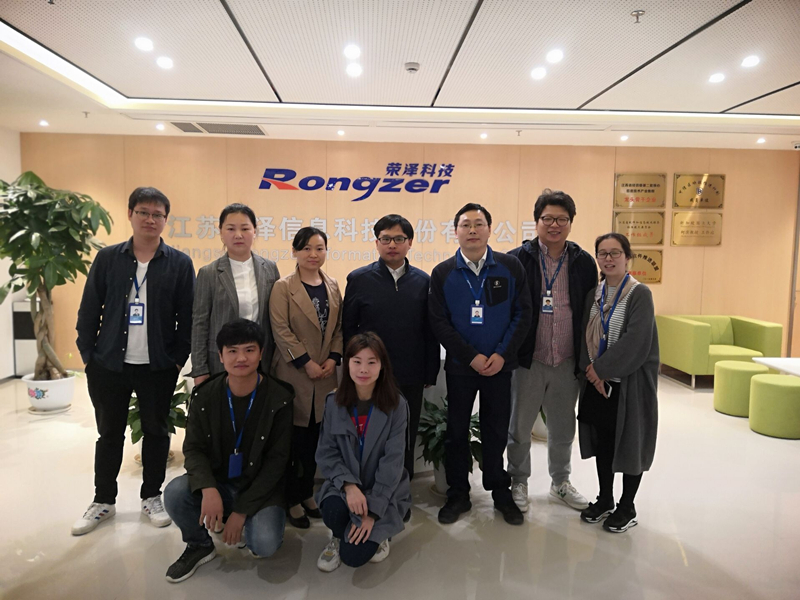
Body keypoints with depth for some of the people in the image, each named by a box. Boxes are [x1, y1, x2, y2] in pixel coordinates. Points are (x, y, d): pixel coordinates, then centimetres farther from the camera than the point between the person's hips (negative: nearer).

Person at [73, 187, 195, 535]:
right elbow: (88, 310, 4)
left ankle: (151, 497, 28)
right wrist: (87, 355, 0)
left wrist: (179, 359, -5)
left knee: (156, 431, 10)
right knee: (109, 434, 13)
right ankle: (103, 501, 30)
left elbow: (187, 317, -1)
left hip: (159, 367, -1)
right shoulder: (107, 258, 2)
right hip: (108, 364, 1)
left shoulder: (180, 263, -2)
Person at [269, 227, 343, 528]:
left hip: (324, 375, 5)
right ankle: (292, 500, 19)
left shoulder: (333, 287, 10)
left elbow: (339, 328, 11)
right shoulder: (283, 287, -6)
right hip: (294, 375, -4)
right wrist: (306, 363, -15)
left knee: (314, 440, 13)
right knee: (293, 441, 4)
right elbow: (281, 330, -12)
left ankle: (307, 494, 28)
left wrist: (333, 358, -3)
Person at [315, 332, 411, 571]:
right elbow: (326, 452, -5)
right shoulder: (334, 402, -5)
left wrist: (372, 511, -18)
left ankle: (376, 535, 17)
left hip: (384, 491, -2)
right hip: (344, 485, 3)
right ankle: (339, 537, 7)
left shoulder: (396, 405, -13)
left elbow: (393, 462, -14)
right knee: (333, 511, -31)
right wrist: (348, 485, -23)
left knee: (354, 556, -19)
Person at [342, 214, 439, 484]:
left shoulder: (423, 281, 4)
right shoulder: (359, 279, 0)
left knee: (406, 442, 13)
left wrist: (430, 373, 2)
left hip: (410, 380, 2)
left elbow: (430, 332, 5)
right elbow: (348, 328, 2)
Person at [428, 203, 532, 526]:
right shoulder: (442, 273, -2)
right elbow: (439, 321, -5)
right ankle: (458, 494, 28)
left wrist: (502, 354, -11)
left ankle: (500, 491, 31)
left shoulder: (510, 266, -1)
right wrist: (471, 357, -12)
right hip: (460, 366, 0)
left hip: (499, 365, 0)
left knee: (496, 432, 12)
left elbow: (522, 313, -1)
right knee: (456, 432, 10)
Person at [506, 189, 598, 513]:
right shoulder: (518, 259, -6)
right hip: (528, 359, -2)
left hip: (567, 361, 3)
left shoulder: (583, 262, 2)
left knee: (563, 428, 18)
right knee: (520, 426, 11)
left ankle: (560, 482, 39)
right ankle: (519, 482, 32)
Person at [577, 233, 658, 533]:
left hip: (630, 382, -5)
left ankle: (627, 508, 23)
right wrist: (591, 369, -8)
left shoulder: (640, 294, -11)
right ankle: (605, 499, 30)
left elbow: (636, 341, -19)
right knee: (601, 440, 13)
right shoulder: (594, 293, 6)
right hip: (597, 381, 5)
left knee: (629, 441, 6)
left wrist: (601, 368, -17)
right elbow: (586, 334, 6)